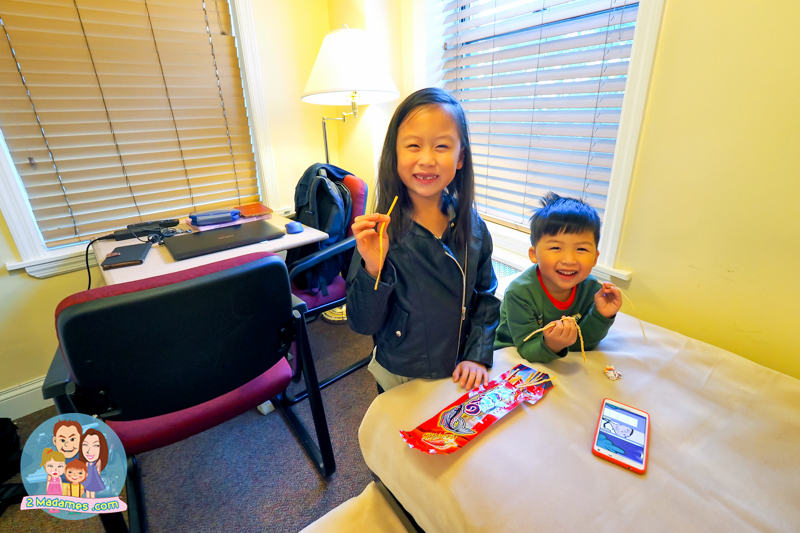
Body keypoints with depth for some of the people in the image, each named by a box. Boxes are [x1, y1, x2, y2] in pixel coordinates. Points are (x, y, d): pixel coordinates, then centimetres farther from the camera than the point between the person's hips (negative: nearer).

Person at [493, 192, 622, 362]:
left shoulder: (592, 289, -11)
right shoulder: (520, 292, -26)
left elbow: (581, 343, -3)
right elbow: (528, 349, -21)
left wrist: (601, 316, -19)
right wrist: (550, 346, -41)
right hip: (511, 358, -4)